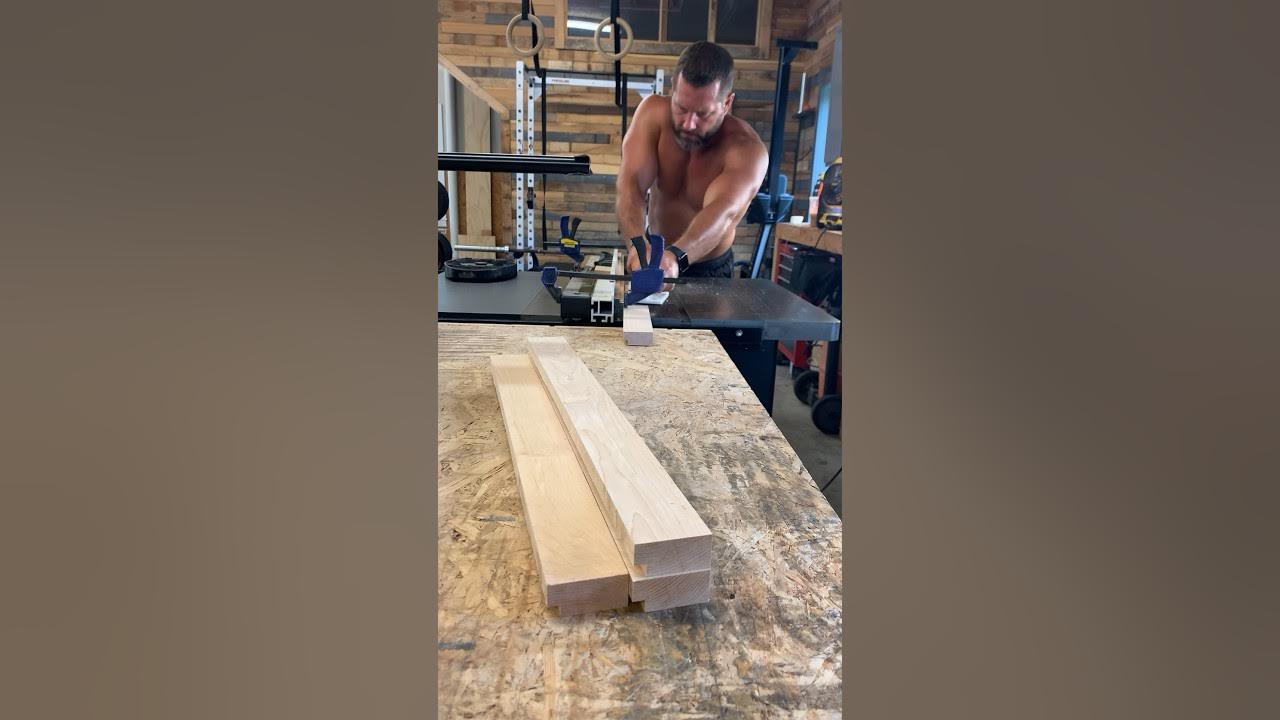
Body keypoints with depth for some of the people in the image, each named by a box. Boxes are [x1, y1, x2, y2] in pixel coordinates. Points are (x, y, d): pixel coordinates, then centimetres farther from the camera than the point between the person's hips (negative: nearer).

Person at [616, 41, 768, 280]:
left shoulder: (746, 148, -26)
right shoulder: (654, 112, -16)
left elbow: (723, 213, -43)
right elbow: (631, 183, -28)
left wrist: (676, 256, -62)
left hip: (709, 269, -2)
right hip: (651, 254, 3)